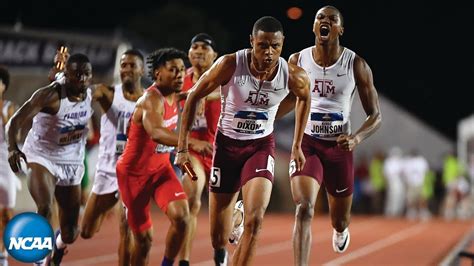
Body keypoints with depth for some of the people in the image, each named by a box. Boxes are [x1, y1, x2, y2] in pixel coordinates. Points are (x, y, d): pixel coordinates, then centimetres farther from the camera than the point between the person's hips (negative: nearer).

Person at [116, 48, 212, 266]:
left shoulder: (172, 96, -2)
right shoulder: (152, 100, -28)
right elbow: (155, 132, -51)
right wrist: (192, 142, -64)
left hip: (161, 168, 6)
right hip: (134, 172, -6)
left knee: (181, 215, -20)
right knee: (144, 238, 3)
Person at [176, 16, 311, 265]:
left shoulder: (292, 76, -16)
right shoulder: (230, 65, -21)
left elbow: (304, 98, 10)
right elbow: (194, 97, -8)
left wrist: (297, 145, 12)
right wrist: (183, 147, -10)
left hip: (261, 145, 1)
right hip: (227, 144, 0)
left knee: (254, 220, -24)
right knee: (218, 235, 6)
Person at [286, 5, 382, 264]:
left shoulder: (356, 65, -9)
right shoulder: (297, 61, -4)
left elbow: (375, 115, -5)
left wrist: (356, 138, -24)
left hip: (339, 147, 1)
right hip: (306, 143, -1)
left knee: (340, 221, 18)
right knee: (304, 209, -24)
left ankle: (340, 230, 58)